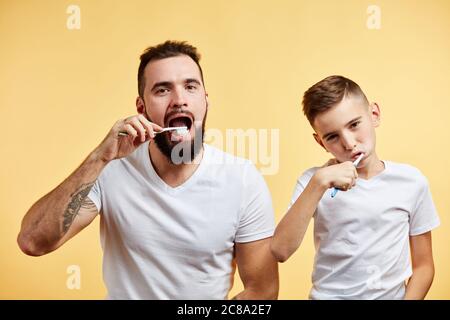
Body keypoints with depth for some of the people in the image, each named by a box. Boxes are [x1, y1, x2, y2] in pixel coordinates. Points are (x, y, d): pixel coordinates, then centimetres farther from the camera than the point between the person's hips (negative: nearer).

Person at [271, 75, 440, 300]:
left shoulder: (412, 182, -1)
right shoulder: (313, 180, -3)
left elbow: (423, 265, 6)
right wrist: (319, 184, -20)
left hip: (393, 294, 1)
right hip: (327, 294, -1)